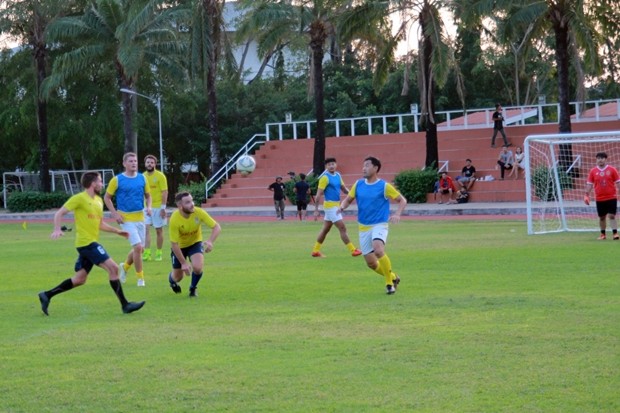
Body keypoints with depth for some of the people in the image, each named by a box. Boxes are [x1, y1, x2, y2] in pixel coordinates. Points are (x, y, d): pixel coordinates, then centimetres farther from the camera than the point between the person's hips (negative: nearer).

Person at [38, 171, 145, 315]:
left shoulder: (98, 200, 16)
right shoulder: (79, 198, -9)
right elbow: (59, 213, -9)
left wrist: (117, 231, 18)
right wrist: (57, 229, -25)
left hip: (92, 243, 9)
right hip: (86, 242, -9)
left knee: (79, 279, 10)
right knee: (113, 267, -14)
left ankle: (47, 295, 17)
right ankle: (125, 305, -11)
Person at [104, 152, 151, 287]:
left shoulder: (142, 178, 4)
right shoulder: (117, 180, -7)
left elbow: (148, 195, 16)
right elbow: (107, 197, 0)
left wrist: (148, 207, -4)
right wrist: (115, 214, -9)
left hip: (140, 218, 5)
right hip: (126, 219, -5)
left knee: (140, 249, 11)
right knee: (138, 247, -14)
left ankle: (125, 266, 39)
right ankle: (140, 278, -1)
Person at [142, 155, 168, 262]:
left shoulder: (160, 176, -7)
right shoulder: (143, 176, 6)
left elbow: (165, 192, -9)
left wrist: (163, 207, -14)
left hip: (158, 207, -3)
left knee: (159, 230, 5)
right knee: (145, 229, -8)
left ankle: (158, 253, 16)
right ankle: (147, 253, -9)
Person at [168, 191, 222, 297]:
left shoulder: (199, 212, -26)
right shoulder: (174, 220, -32)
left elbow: (217, 227, -20)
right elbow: (174, 244, -26)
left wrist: (210, 241, -39)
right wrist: (183, 263, -27)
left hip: (195, 243, 1)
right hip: (180, 246, -1)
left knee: (197, 267, -26)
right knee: (178, 277, 7)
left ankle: (193, 288, 7)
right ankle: (171, 279, 49)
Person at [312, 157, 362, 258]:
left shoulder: (338, 175, 9)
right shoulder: (325, 177, -13)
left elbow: (344, 188, 16)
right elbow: (319, 194, -14)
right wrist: (316, 210, -17)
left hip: (336, 205, 8)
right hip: (330, 206, -8)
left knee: (325, 229, 14)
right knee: (343, 228, -7)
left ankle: (315, 251, 21)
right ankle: (353, 250, -4)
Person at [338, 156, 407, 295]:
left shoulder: (384, 186, -8)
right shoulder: (358, 185, 4)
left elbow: (402, 200, -2)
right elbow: (348, 199, 14)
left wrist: (397, 214, -20)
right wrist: (342, 207, -9)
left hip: (379, 225, -5)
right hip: (364, 228, 5)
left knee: (378, 250, -32)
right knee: (371, 263, 5)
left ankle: (389, 282, -15)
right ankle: (393, 277, 32)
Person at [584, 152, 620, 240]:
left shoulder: (612, 170, -1)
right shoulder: (593, 171, 3)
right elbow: (589, 184, 6)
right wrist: (587, 195, -1)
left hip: (611, 197, -2)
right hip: (599, 199, 2)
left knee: (612, 216, -9)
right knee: (602, 217, 9)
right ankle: (603, 234, 20)